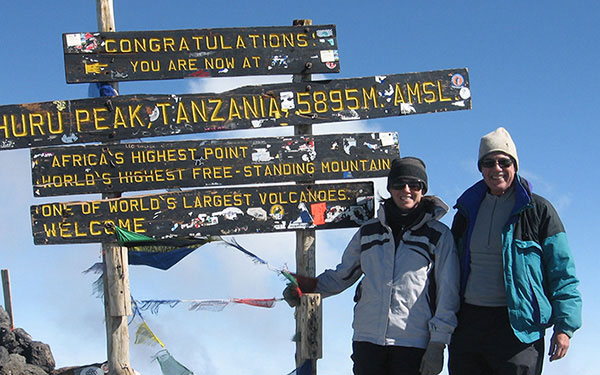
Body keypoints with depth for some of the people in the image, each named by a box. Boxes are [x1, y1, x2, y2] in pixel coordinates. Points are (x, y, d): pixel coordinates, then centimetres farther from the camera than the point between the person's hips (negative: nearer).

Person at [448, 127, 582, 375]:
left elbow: (562, 273, 0)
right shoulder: (468, 210, 14)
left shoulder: (538, 210, 1)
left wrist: (564, 326, -7)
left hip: (519, 325, -4)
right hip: (468, 322, 5)